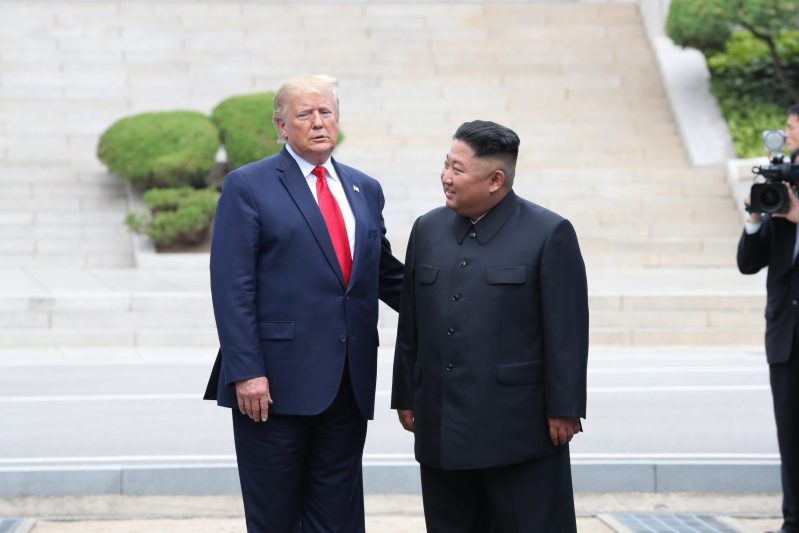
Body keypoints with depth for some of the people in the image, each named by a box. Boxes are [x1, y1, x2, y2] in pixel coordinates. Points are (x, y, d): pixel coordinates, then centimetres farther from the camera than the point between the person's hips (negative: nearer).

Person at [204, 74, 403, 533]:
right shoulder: (249, 186, -2)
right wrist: (246, 372, -16)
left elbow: (386, 275, 22)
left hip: (348, 386, 5)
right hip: (276, 382, -5)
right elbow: (232, 288, -9)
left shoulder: (365, 190, 14)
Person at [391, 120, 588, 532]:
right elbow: (410, 325, 14)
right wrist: (406, 398, 12)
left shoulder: (549, 234, -6)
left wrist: (563, 410, -10)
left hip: (519, 430, -5)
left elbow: (566, 331, -8)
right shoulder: (427, 230, 10)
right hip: (442, 428, 5)